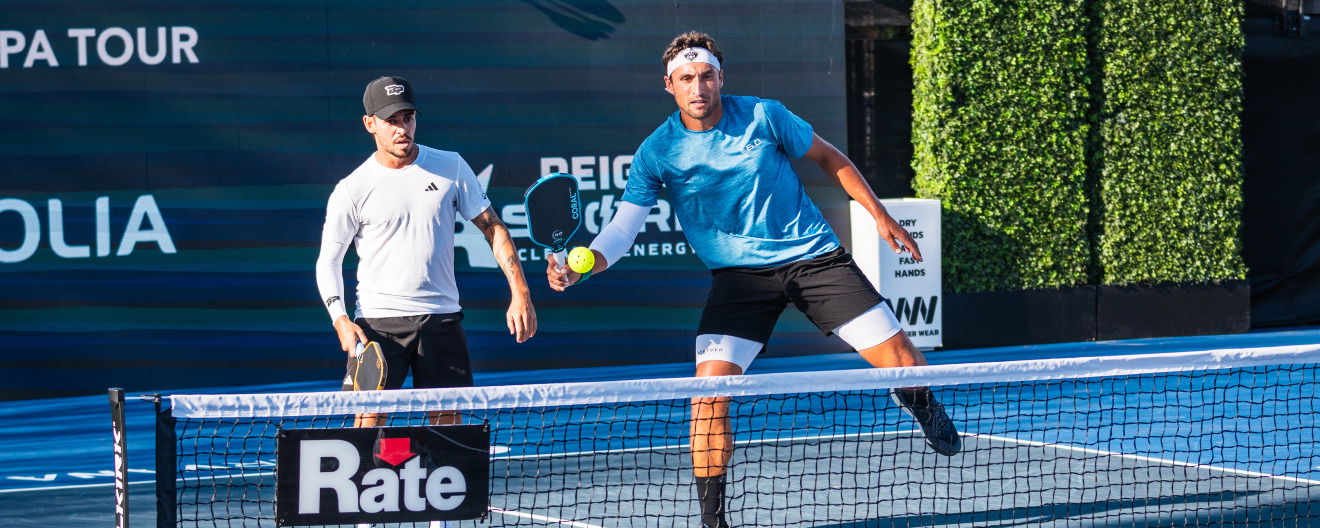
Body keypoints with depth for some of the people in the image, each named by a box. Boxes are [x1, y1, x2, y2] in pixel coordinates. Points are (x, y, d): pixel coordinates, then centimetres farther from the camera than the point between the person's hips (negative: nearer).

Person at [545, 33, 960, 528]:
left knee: (900, 359, -4)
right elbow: (622, 228, -11)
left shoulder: (763, 116, -8)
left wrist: (880, 214, 8)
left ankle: (919, 402, 35)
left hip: (814, 257, 0)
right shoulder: (657, 151, -8)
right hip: (740, 276, 0)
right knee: (709, 391, -18)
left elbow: (827, 156, 7)